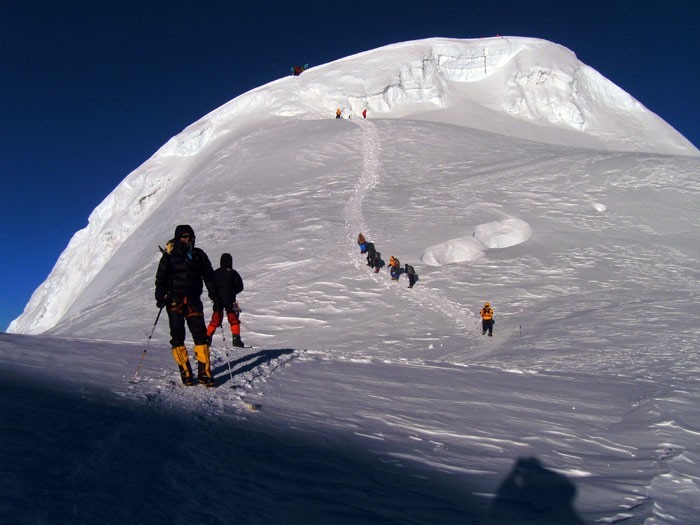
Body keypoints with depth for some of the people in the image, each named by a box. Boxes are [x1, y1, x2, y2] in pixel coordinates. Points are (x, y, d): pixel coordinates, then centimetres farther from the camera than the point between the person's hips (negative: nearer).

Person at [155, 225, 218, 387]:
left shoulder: (199, 255, 10)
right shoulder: (170, 256, 2)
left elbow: (208, 275, 16)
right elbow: (161, 277, 2)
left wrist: (213, 292, 7)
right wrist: (160, 296, -8)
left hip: (193, 300, 2)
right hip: (175, 300, -2)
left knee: (200, 334, -6)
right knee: (178, 335, -2)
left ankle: (204, 372, -4)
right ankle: (185, 372, 5)